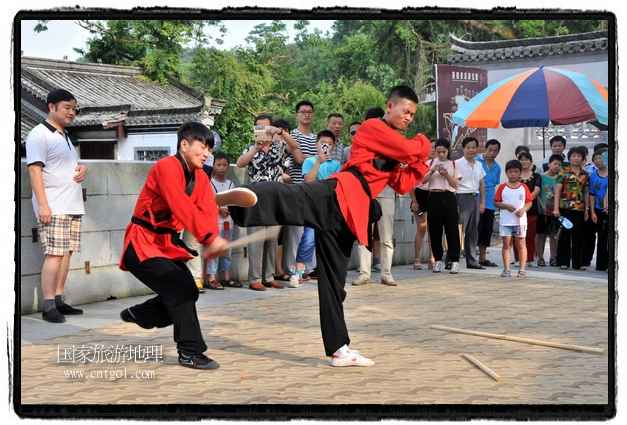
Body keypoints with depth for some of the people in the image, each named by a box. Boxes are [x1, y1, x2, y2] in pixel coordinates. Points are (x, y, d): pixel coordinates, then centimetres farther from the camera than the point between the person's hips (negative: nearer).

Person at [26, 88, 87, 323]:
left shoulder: (65, 136, 20)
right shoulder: (39, 135, -7)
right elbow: (35, 170, -14)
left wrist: (82, 169, 7)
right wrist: (42, 204, -22)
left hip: (73, 206, 9)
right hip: (53, 207, -8)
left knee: (66, 253, 7)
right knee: (54, 255, -12)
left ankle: (59, 301, 12)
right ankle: (49, 307, -11)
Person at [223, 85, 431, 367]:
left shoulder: (393, 147, 30)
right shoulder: (373, 127, 5)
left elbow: (402, 185, 23)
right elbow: (410, 150, -6)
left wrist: (421, 162, 13)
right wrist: (423, 144, 14)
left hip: (349, 213, 8)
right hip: (338, 197, -8)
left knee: (334, 281, 11)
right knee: (288, 199, -38)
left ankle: (338, 349, 15)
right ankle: (229, 197, -61)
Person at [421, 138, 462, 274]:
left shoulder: (453, 164, 8)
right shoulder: (430, 163, 8)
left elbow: (456, 184, 2)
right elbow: (423, 180, -1)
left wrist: (446, 174, -12)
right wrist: (432, 171, -15)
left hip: (448, 197, -1)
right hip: (434, 197, 1)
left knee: (452, 229, -3)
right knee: (435, 229, 3)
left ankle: (454, 260, -1)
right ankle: (438, 260, 11)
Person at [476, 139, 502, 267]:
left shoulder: (497, 167, 14)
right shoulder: (476, 161, -3)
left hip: (490, 204, 6)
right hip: (476, 202, -6)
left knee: (487, 231, 10)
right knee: (476, 230, -6)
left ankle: (482, 258, 18)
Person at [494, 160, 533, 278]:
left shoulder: (524, 187, 4)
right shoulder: (502, 187, 2)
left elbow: (529, 202, 4)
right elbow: (496, 202, 1)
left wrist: (523, 209, -14)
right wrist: (506, 206, -15)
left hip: (520, 220, 0)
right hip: (505, 221, 0)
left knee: (521, 244, 4)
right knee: (506, 244, 4)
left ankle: (522, 269, 6)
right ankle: (507, 269, 8)